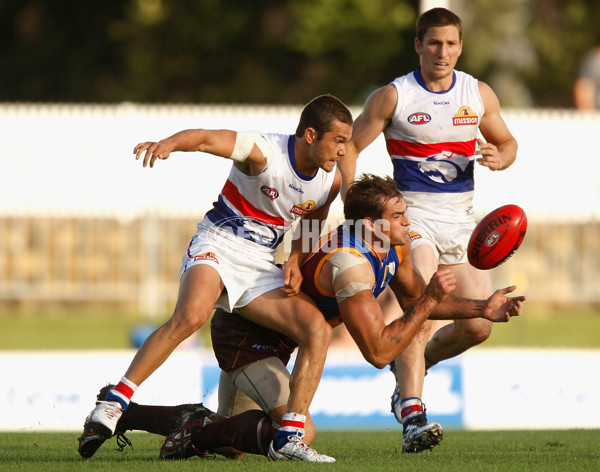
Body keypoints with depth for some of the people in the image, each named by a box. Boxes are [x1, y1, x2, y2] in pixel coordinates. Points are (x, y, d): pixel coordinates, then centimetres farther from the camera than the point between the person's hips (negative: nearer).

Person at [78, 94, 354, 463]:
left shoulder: (331, 180, 3)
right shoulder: (264, 152, -16)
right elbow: (207, 138, -25)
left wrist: (297, 261, 2)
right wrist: (168, 144, -47)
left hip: (261, 266, 6)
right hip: (217, 246, -6)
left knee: (318, 330, -12)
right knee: (191, 316, -34)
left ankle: (289, 438, -10)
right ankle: (113, 405, -30)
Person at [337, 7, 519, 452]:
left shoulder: (479, 94, 5)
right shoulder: (393, 96, -6)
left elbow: (507, 142, 19)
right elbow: (350, 146, -1)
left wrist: (498, 158, -5)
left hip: (461, 220, 5)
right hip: (412, 217, -5)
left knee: (479, 325, -1)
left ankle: (413, 363, 25)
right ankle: (411, 408, -27)